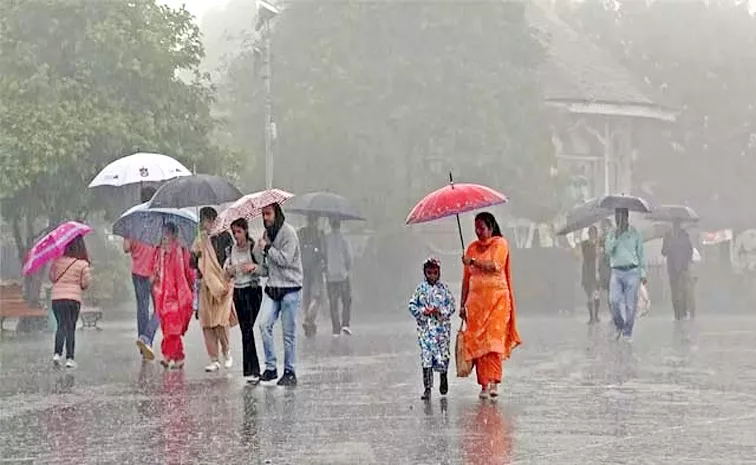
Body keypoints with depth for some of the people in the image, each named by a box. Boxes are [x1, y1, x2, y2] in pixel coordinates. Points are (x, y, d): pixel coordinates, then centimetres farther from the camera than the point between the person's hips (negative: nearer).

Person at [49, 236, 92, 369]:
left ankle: (57, 353, -15)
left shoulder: (57, 260, -1)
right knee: (71, 328, 8)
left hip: (57, 297, 1)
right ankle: (69, 358, 6)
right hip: (74, 298, -1)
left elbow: (51, 277, 6)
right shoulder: (83, 264, -7)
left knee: (61, 325, 5)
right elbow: (86, 283, -3)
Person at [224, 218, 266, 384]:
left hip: (252, 291, -6)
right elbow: (227, 266, 20)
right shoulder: (231, 249, 8)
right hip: (237, 291, 6)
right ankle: (253, 370, 13)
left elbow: (265, 270, -7)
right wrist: (228, 270, -3)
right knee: (245, 330, 7)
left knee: (247, 328, -14)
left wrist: (254, 267, -24)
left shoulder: (254, 248, -8)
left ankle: (252, 370, -14)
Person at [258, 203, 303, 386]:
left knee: (289, 333, -1)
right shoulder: (268, 233, 14)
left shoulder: (288, 232, -9)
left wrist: (267, 248, -9)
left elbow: (285, 259, -17)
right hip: (274, 288, 6)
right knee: (265, 325, -8)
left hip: (290, 288, -6)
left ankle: (289, 372, 8)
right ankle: (270, 367, 0)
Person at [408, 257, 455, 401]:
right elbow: (412, 306, 5)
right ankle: (427, 388, -1)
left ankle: (443, 376, 34)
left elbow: (451, 305, 2)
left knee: (442, 355, 3)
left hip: (441, 327, 0)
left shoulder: (443, 288, 3)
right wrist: (423, 311, -11)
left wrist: (441, 311, -13)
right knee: (426, 356, -4)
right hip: (425, 328, 0)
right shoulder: (421, 289, 4)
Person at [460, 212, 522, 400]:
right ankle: (484, 384, -2)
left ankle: (494, 382, -18)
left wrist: (473, 261, -14)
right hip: (476, 298, 4)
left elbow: (495, 265, -14)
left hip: (497, 298, -4)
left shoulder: (500, 243, 3)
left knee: (494, 339, -14)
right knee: (476, 341, -5)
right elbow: (467, 278, 15)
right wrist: (463, 304, 11)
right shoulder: (472, 247, 16)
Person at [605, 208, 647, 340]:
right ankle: (619, 326, 9)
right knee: (614, 300, -13)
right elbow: (608, 250, -3)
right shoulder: (612, 234, 10)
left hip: (632, 271, -1)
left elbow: (641, 254, 8)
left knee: (630, 304, -3)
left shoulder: (635, 233, 6)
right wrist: (616, 236, -11)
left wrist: (643, 273, 4)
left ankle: (627, 333, 5)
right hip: (616, 272, 1)